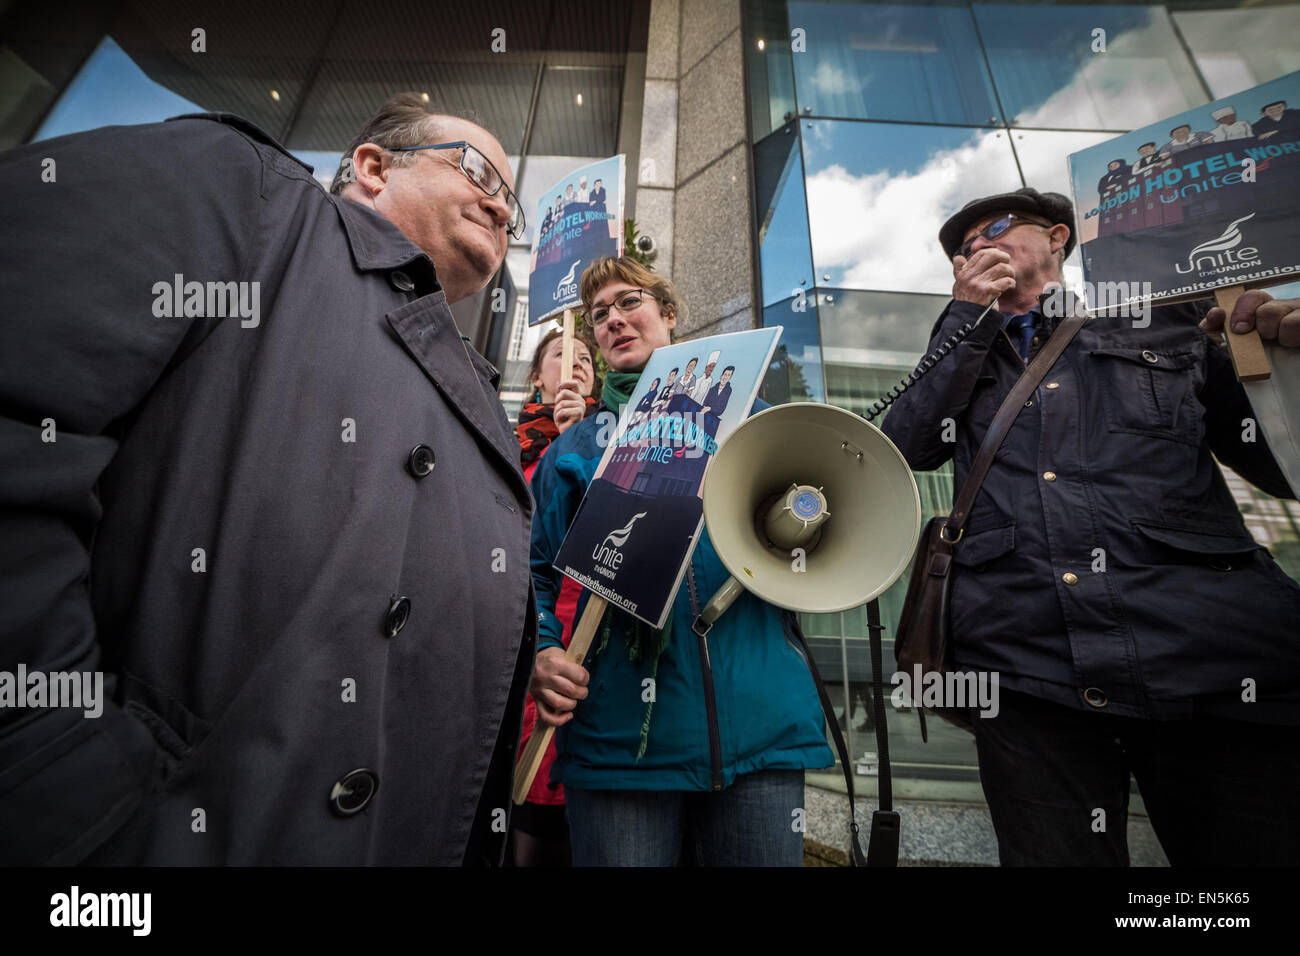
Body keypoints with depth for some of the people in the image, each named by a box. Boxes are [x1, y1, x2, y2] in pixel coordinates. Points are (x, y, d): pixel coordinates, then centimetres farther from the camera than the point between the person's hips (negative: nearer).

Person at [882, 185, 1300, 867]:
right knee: (1056, 854, 6)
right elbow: (907, 448, 3)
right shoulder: (968, 353, 21)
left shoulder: (1168, 323, 18)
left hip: (1214, 657, 1)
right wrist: (968, 314, 4)